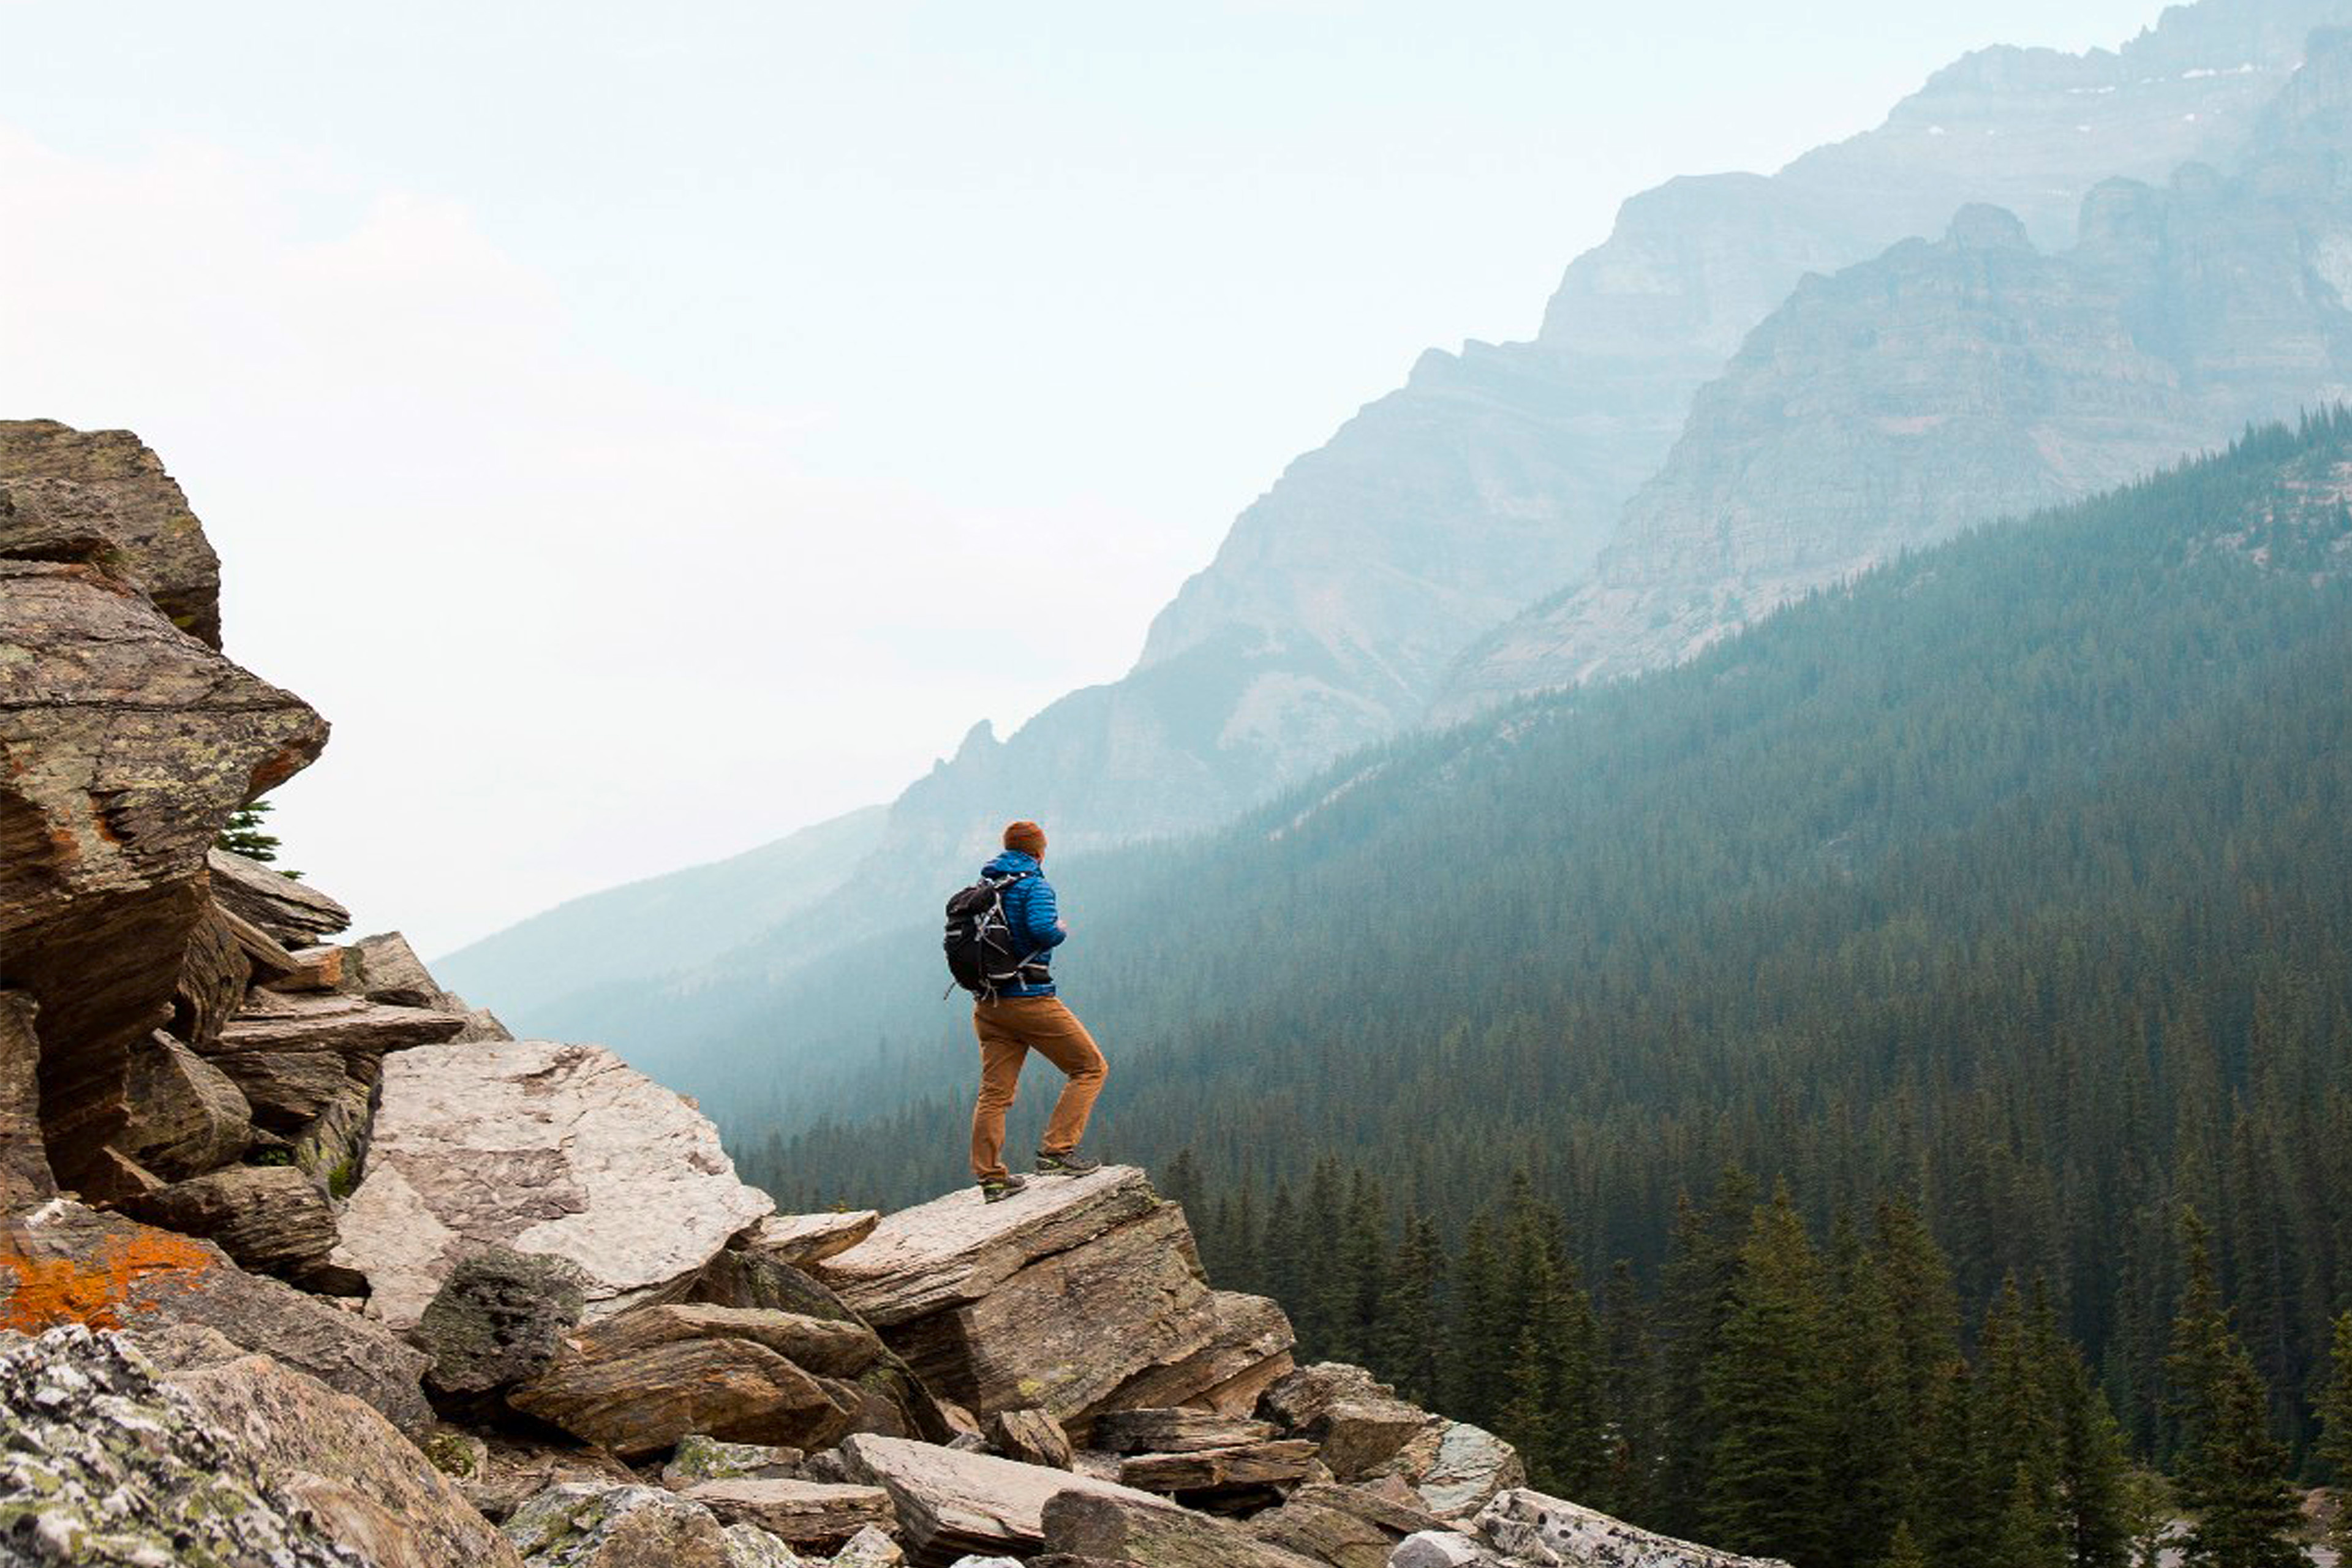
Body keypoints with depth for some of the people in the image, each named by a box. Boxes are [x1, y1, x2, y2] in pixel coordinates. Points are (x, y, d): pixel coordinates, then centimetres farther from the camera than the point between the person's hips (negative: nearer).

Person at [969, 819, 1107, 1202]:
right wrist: (1061, 930, -5)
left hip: (988, 1006, 7)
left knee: (994, 1092, 9)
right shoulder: (1034, 886, -9)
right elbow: (1043, 930, -25)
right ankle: (1056, 1151, -4)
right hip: (1030, 998, -7)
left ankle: (990, 1177, 6)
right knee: (1090, 1068, 5)